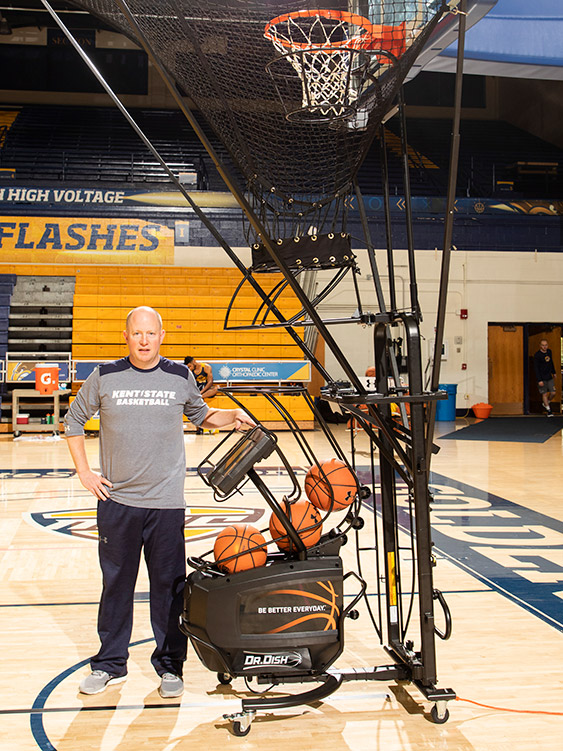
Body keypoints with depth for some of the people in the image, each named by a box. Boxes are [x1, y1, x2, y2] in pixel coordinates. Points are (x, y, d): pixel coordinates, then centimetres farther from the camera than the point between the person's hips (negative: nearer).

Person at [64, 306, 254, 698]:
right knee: (116, 583, 11)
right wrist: (85, 473, 6)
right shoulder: (105, 377, 1)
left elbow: (202, 415, 20)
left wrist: (232, 415, 0)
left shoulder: (180, 377, 3)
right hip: (116, 500, 0)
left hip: (166, 502, 0)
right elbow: (73, 422, 13)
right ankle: (110, 663, 27)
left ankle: (170, 665, 21)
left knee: (169, 585, 5)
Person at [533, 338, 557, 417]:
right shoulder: (537, 355, -16)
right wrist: (539, 380, -21)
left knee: (553, 393, 2)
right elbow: (536, 368, -17)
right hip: (542, 378, -6)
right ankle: (548, 410, 13)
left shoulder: (549, 351, 5)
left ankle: (545, 403, 29)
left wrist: (553, 372, 28)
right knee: (544, 394, 1)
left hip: (549, 377, 6)